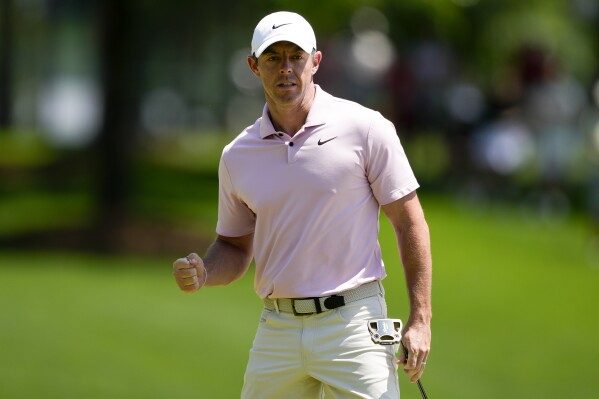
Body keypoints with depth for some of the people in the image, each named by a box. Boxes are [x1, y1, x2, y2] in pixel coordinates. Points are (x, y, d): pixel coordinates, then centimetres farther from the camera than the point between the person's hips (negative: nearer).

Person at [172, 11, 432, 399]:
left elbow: (410, 223, -2)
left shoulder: (366, 129, -4)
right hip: (277, 332, 4)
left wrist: (420, 319, -8)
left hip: (352, 322, -4)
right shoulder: (238, 155, 8)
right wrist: (202, 273, -5)